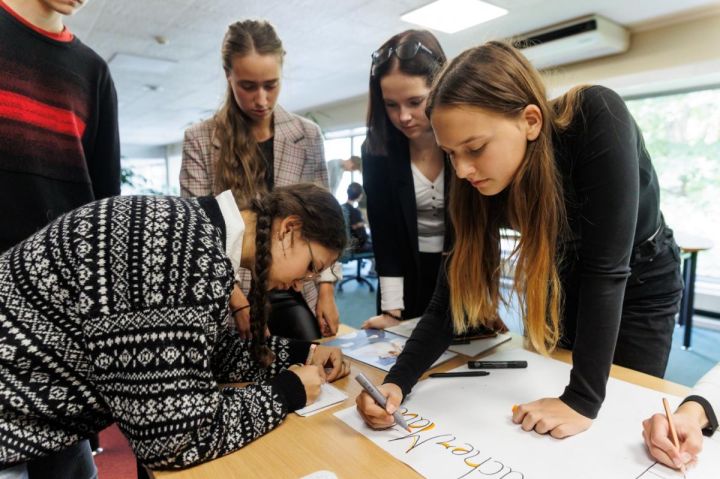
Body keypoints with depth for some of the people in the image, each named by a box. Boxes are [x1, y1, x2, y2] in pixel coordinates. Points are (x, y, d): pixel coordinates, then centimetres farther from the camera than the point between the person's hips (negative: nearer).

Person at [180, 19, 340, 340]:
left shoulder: (308, 136, 3)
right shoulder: (199, 141, -1)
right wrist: (237, 298, -13)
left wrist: (326, 291, -1)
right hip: (229, 301, -1)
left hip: (297, 296, 1)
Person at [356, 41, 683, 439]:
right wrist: (397, 382, -31)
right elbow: (452, 296, -19)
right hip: (561, 284, 4)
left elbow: (607, 267, -37)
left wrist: (583, 401, -36)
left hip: (639, 284, -3)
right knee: (542, 421, 15)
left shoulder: (598, 119, -35)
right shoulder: (480, 184, -23)